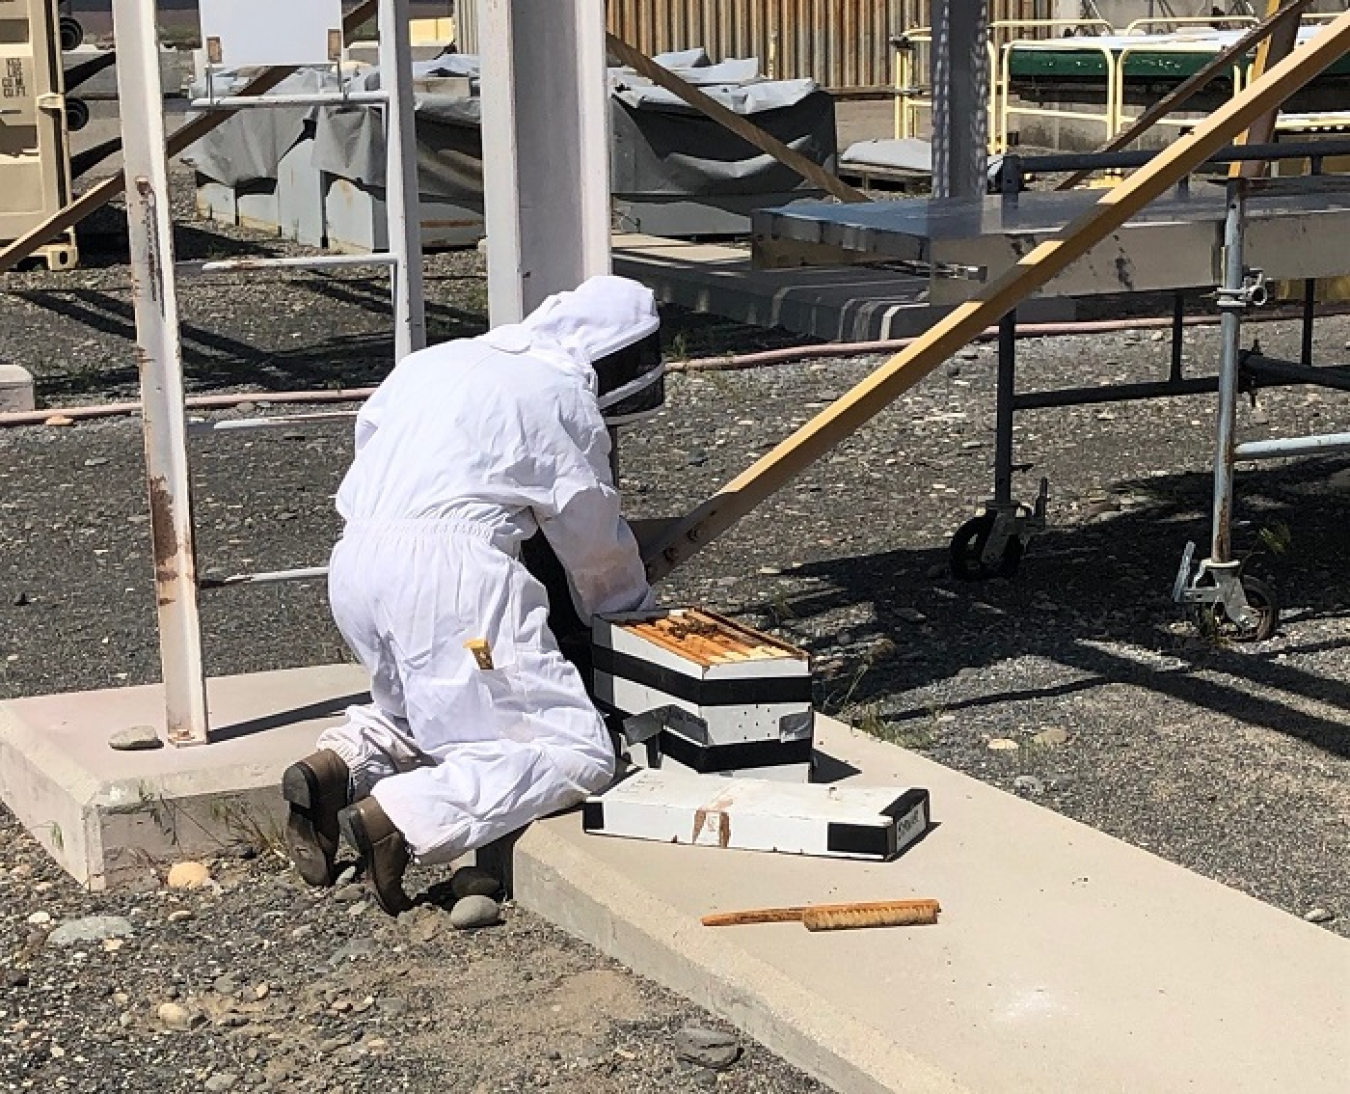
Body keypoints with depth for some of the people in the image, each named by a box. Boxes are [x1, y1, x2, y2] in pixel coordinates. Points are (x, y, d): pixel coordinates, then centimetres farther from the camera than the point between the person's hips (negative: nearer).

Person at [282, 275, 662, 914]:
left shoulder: (436, 360, 21)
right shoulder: (565, 399, 3)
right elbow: (596, 543, 10)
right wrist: (636, 611, 29)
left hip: (351, 567, 8)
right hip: (450, 572, -8)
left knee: (429, 712, 32)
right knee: (577, 754, -5)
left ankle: (339, 763, 3)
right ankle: (404, 817, -24)